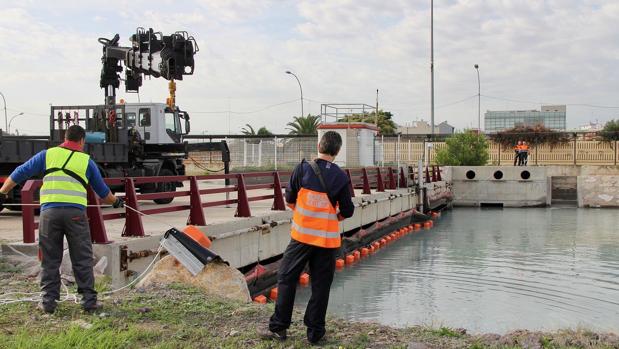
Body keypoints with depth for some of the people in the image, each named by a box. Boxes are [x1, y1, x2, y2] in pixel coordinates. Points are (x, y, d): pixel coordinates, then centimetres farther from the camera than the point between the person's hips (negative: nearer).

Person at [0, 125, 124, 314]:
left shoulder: (47, 154, 12)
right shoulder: (86, 160, 11)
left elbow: (20, 173, 13)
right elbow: (102, 190, 20)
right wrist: (116, 202, 37)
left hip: (49, 211, 1)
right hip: (75, 212, -1)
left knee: (50, 260, 10)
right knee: (82, 260, 6)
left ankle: (48, 301, 13)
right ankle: (89, 300, 7)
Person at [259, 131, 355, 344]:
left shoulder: (303, 169, -7)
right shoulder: (341, 177, -4)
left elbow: (289, 199, 3)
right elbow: (348, 211, 1)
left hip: (302, 236, 0)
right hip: (328, 239, 1)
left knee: (286, 279, 10)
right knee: (320, 286, 8)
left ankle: (278, 327, 14)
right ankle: (315, 332, 14)